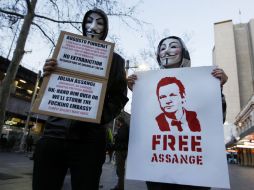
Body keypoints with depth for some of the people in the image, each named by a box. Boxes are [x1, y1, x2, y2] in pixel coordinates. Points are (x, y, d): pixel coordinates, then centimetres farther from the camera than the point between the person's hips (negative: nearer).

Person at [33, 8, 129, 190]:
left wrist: (101, 116, -14)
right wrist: (48, 75, -7)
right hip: (54, 133, 3)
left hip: (89, 139, -2)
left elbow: (119, 97, 2)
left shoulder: (115, 59, 9)